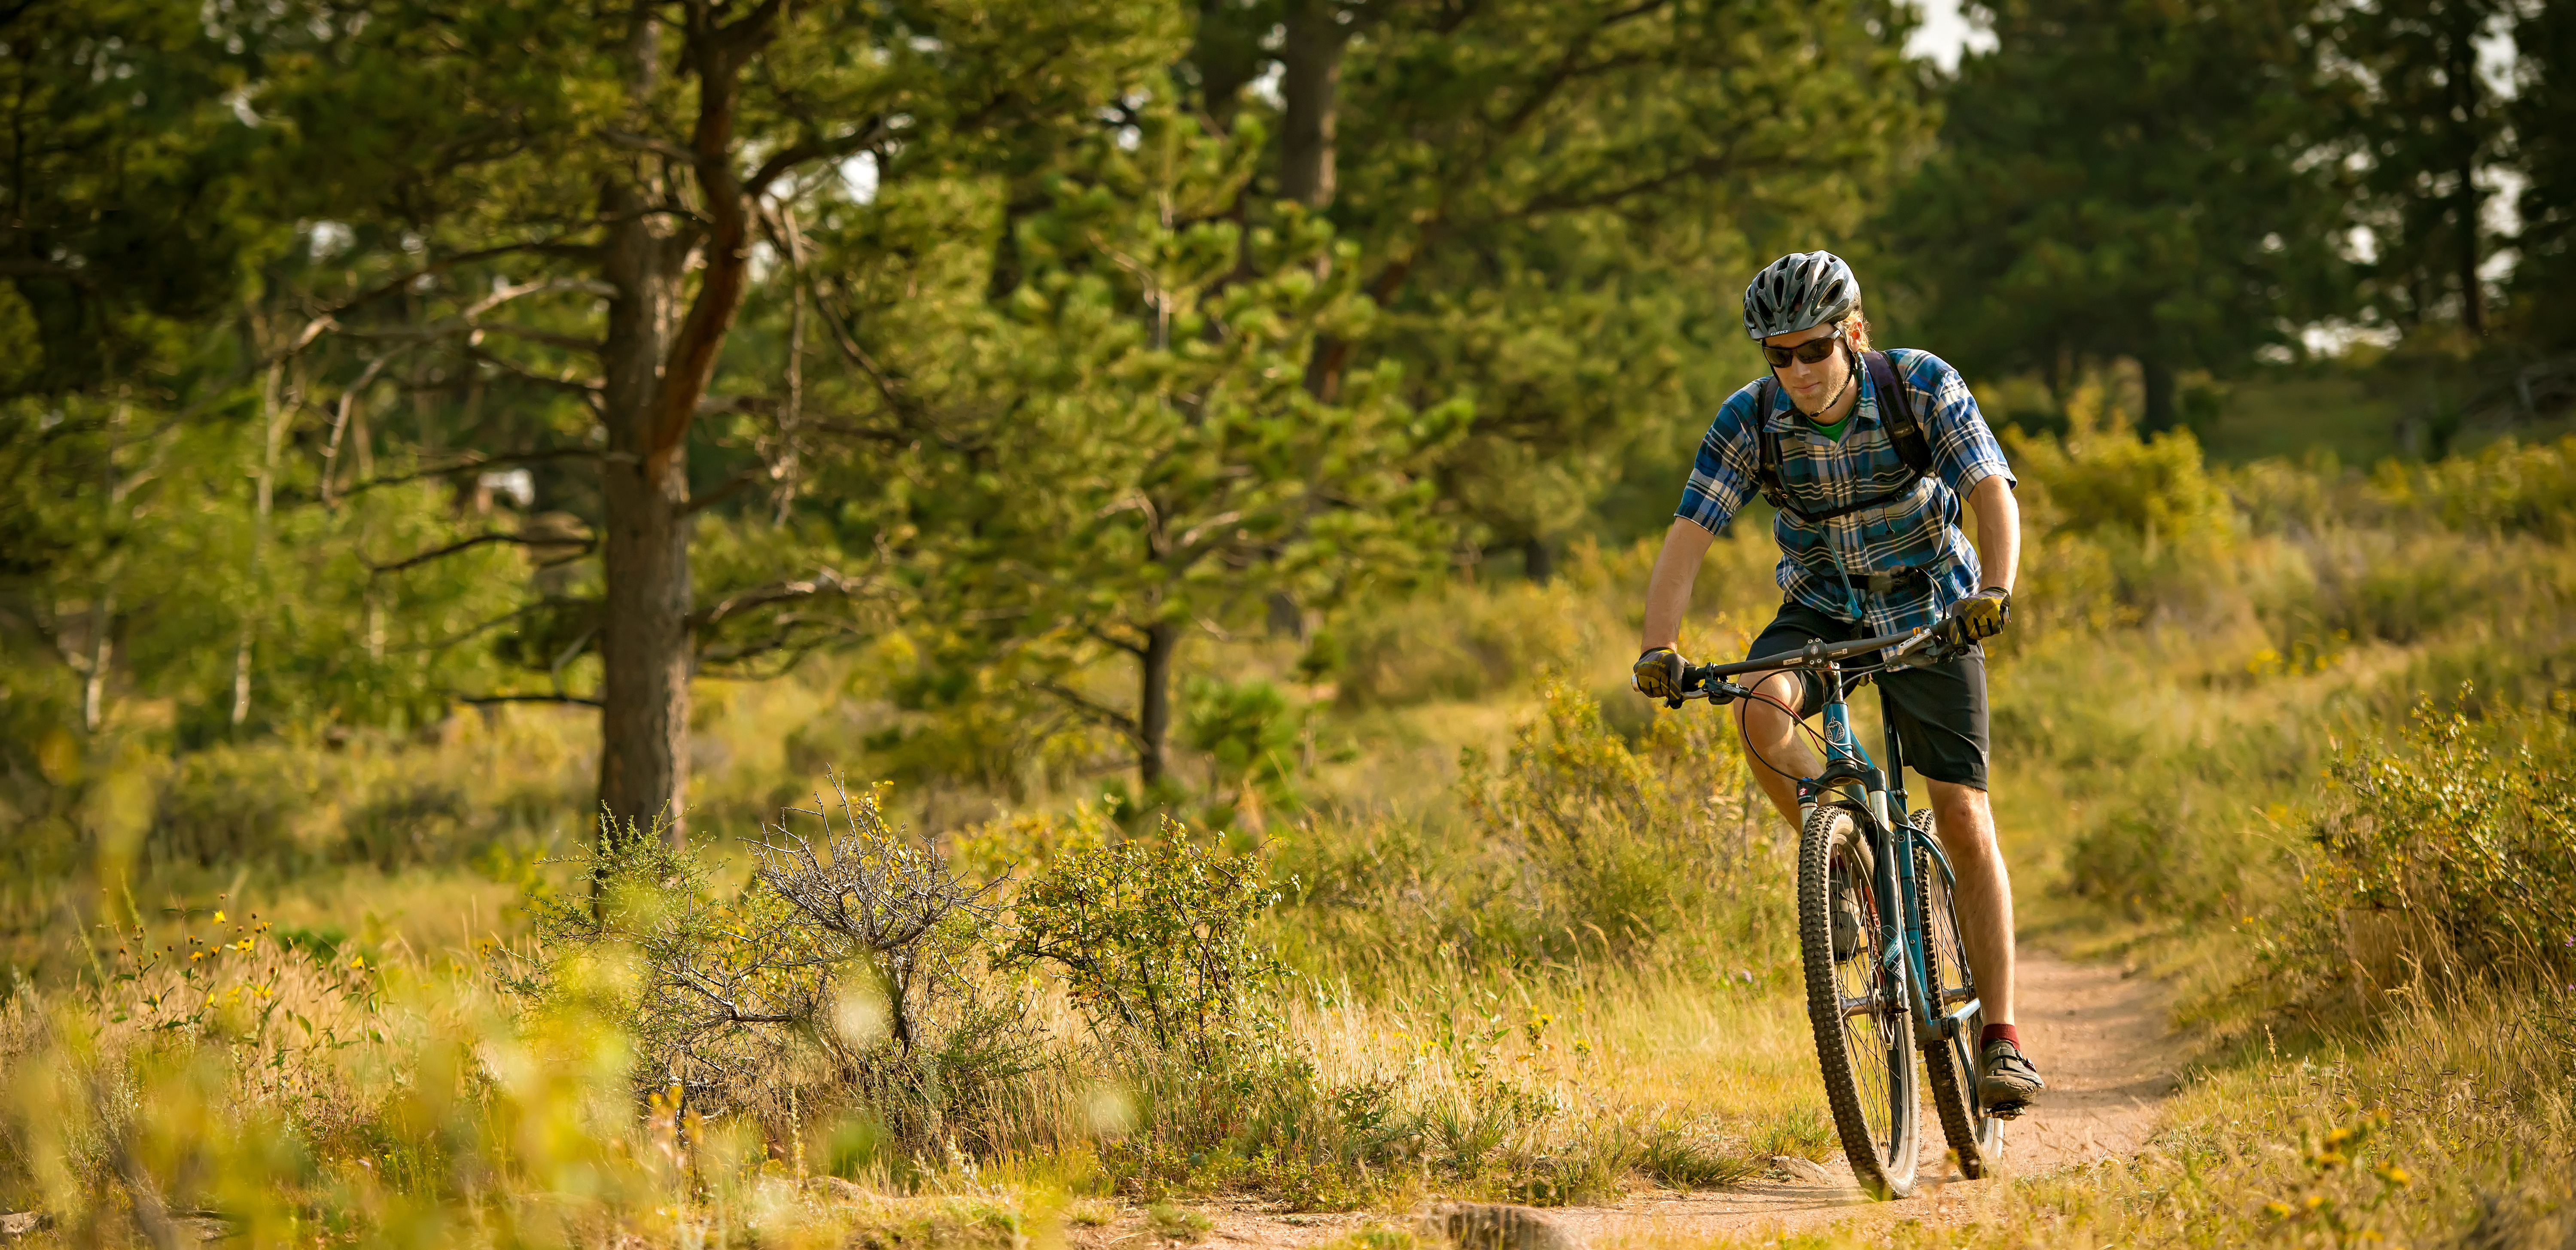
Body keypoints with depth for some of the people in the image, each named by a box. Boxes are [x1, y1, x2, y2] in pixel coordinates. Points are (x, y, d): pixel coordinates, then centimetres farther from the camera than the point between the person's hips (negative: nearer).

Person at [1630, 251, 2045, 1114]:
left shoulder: (1922, 386, -21)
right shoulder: (1751, 418, -17)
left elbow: (1994, 496, -29)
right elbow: (1688, 535, -20)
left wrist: (1993, 591, -49)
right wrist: (1658, 648, -35)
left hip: (1929, 610, -2)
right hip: (1824, 610, 2)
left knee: (1965, 824, -8)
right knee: (1760, 711, -32)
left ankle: (2001, 1038, -2)